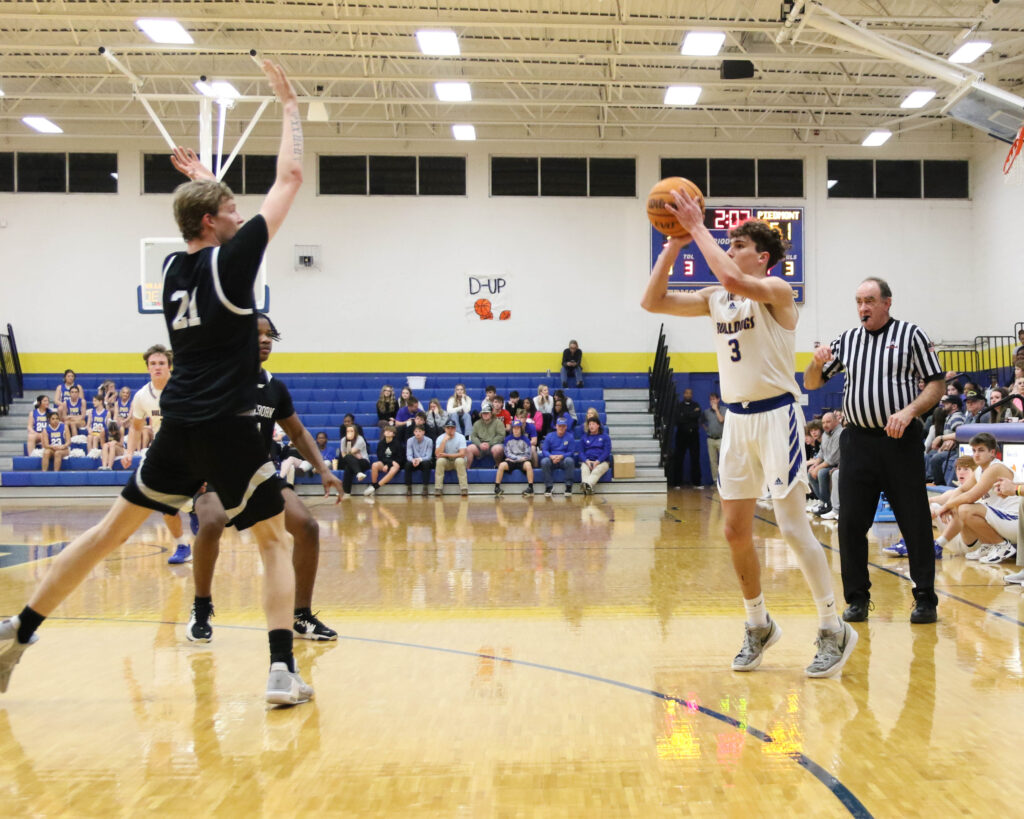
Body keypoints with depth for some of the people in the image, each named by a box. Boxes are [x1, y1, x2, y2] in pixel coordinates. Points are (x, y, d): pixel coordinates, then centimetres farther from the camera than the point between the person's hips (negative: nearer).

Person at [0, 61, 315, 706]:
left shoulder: (174, 269, 9)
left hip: (178, 428, 6)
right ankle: (283, 672, -4)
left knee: (113, 531, 14)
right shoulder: (230, 259, -8)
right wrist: (290, 106, 8)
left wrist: (202, 187, 40)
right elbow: (290, 177, -3)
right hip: (229, 428, -5)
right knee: (275, 540, 6)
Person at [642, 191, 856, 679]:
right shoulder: (715, 298, 10)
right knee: (735, 532, 8)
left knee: (793, 527, -7)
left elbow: (734, 280, -32)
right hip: (737, 419, 7)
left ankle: (834, 630, 6)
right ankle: (759, 625, 25)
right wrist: (674, 243, -2)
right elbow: (653, 301, 5)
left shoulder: (776, 290, -11)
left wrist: (698, 227, -23)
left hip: (776, 416, -7)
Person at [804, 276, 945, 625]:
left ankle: (925, 599, 10)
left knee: (915, 521, -1)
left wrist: (908, 412, -16)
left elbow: (936, 383, 0)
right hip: (857, 440, 3)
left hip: (900, 440, -3)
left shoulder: (911, 334, 3)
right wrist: (817, 363, -5)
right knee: (851, 522, 2)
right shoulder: (847, 341, 13)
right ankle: (857, 599, 13)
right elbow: (811, 384, 17)